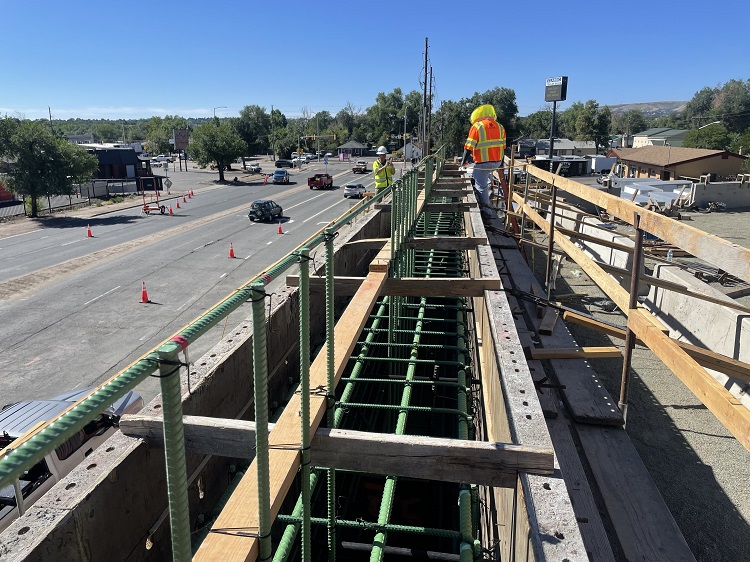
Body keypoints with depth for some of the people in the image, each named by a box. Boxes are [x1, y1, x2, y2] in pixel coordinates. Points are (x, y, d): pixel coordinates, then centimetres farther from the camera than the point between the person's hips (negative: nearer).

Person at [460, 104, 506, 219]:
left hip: (483, 163, -6)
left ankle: (485, 211, 6)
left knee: (481, 187, 3)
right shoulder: (500, 127, 7)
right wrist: (500, 165, 21)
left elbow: (469, 147, -10)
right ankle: (489, 184, 37)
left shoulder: (477, 127, -10)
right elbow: (502, 147, 13)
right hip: (497, 162, 6)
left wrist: (464, 161, 4)